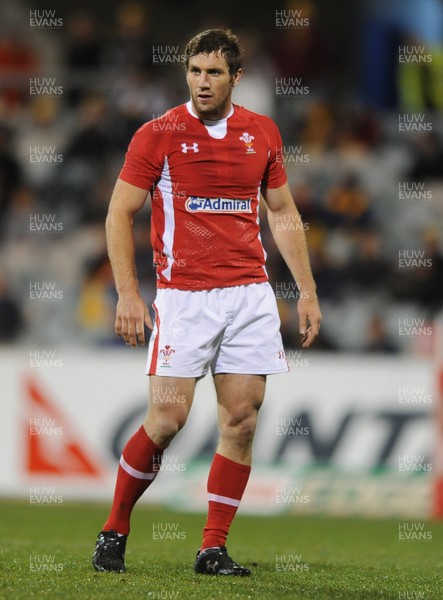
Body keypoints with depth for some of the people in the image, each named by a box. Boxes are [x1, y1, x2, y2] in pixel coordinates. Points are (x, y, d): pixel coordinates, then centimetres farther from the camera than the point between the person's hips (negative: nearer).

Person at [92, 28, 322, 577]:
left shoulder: (262, 133, 9)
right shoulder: (159, 134, -2)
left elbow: (282, 212, 18)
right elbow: (119, 214, 0)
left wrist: (307, 291, 13)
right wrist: (128, 294, -9)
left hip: (250, 293, 4)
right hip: (183, 294, -4)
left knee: (242, 419, -2)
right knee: (167, 419, -10)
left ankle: (213, 550, 5)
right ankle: (113, 532, 8)